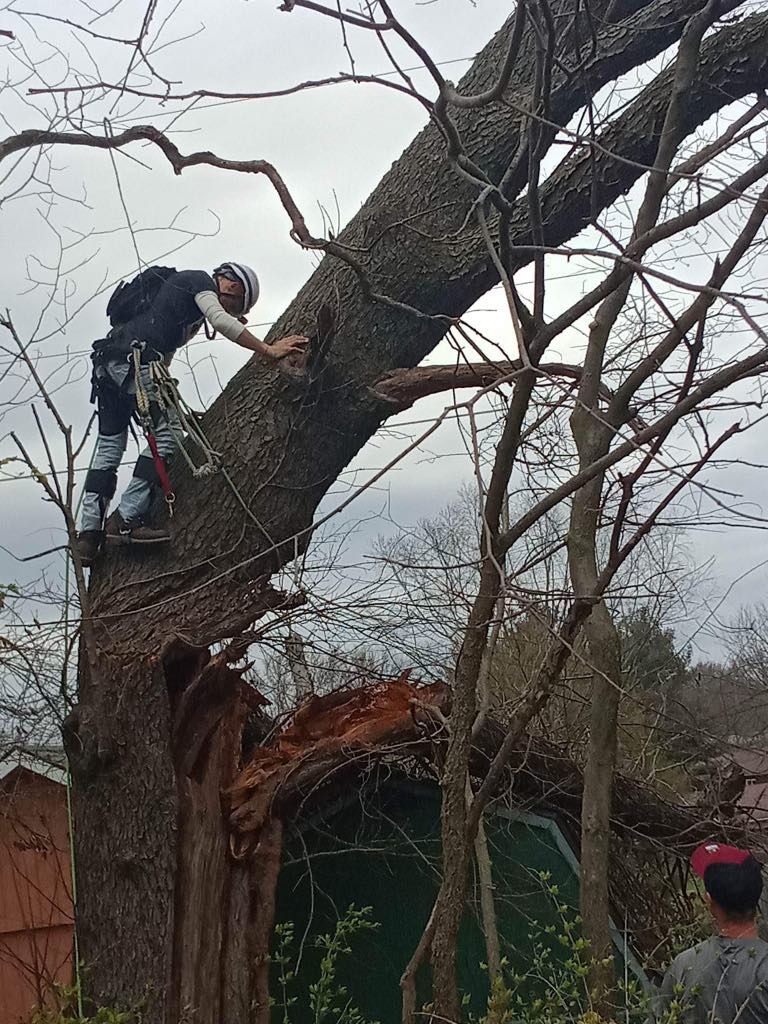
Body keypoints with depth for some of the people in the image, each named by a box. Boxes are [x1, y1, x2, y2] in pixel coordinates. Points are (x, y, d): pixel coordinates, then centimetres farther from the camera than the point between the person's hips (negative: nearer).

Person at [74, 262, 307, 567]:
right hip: (135, 358, -10)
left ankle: (88, 533, 6)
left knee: (109, 445, 10)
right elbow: (220, 320, -12)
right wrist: (269, 350, -10)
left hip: (106, 359, 10)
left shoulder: (177, 285, 34)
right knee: (167, 433, -8)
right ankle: (126, 519, -14)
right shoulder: (200, 281, 6)